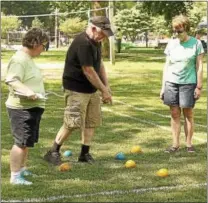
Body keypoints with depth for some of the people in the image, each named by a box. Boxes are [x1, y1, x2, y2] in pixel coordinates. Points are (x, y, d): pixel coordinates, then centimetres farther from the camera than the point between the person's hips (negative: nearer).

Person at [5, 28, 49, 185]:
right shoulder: (19, 59, -19)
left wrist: (35, 93, 27)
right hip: (22, 108, -11)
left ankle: (22, 169, 32)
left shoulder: (28, 58, 14)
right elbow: (11, 80, -30)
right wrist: (28, 91, -41)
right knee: (21, 142, -8)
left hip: (33, 107, 11)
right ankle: (15, 176, -2)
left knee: (27, 142, 19)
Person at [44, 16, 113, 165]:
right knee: (72, 123, -9)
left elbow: (99, 63, 17)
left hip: (92, 89, 9)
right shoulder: (83, 44, -24)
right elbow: (88, 71, -24)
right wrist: (104, 90, -17)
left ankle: (85, 153, 19)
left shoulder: (96, 42, 7)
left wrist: (106, 85, 8)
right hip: (77, 90, -9)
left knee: (92, 121, 9)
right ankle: (53, 152, 4)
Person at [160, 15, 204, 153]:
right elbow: (167, 65, 9)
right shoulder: (171, 44, 6)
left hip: (188, 83, -3)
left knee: (188, 113, 2)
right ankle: (175, 144, 9)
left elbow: (199, 66, -3)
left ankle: (189, 144, 12)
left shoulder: (196, 43, -3)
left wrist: (199, 86, -7)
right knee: (175, 114, 4)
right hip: (171, 83, 3)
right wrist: (163, 86, 6)